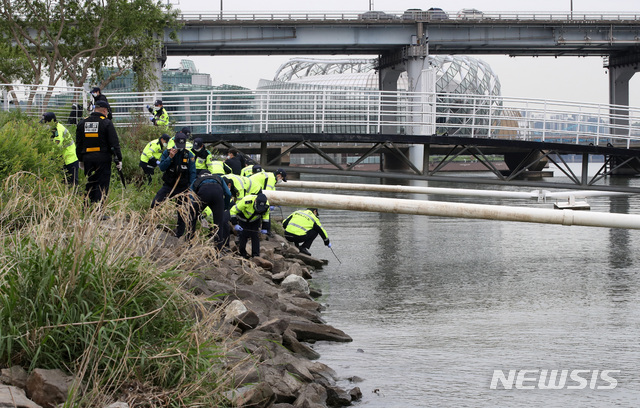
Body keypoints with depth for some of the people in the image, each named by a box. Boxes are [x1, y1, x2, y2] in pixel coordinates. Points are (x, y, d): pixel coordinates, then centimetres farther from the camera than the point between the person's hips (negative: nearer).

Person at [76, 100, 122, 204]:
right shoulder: (107, 123, -7)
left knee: (90, 185, 14)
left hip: (87, 158, 5)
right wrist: (118, 159, -4)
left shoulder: (82, 123, 9)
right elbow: (114, 143, -9)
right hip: (103, 158, -5)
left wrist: (81, 160, 22)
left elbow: (78, 144, 15)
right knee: (102, 184, -3)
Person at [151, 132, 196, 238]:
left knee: (182, 212, 0)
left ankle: (179, 235, 11)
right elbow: (161, 167, -6)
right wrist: (170, 157, -19)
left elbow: (192, 173, -1)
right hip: (168, 185, 1)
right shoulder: (167, 153, 2)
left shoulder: (189, 155, 0)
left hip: (182, 188, -1)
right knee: (155, 204, -15)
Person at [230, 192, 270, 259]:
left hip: (255, 220, 2)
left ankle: (256, 255, 1)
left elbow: (265, 216, -5)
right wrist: (235, 224, -31)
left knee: (255, 236, -7)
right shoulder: (246, 201, -42)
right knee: (243, 235, -9)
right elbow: (233, 211, -29)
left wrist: (265, 228, -9)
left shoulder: (266, 205, -29)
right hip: (243, 219, -2)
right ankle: (242, 252, 9)